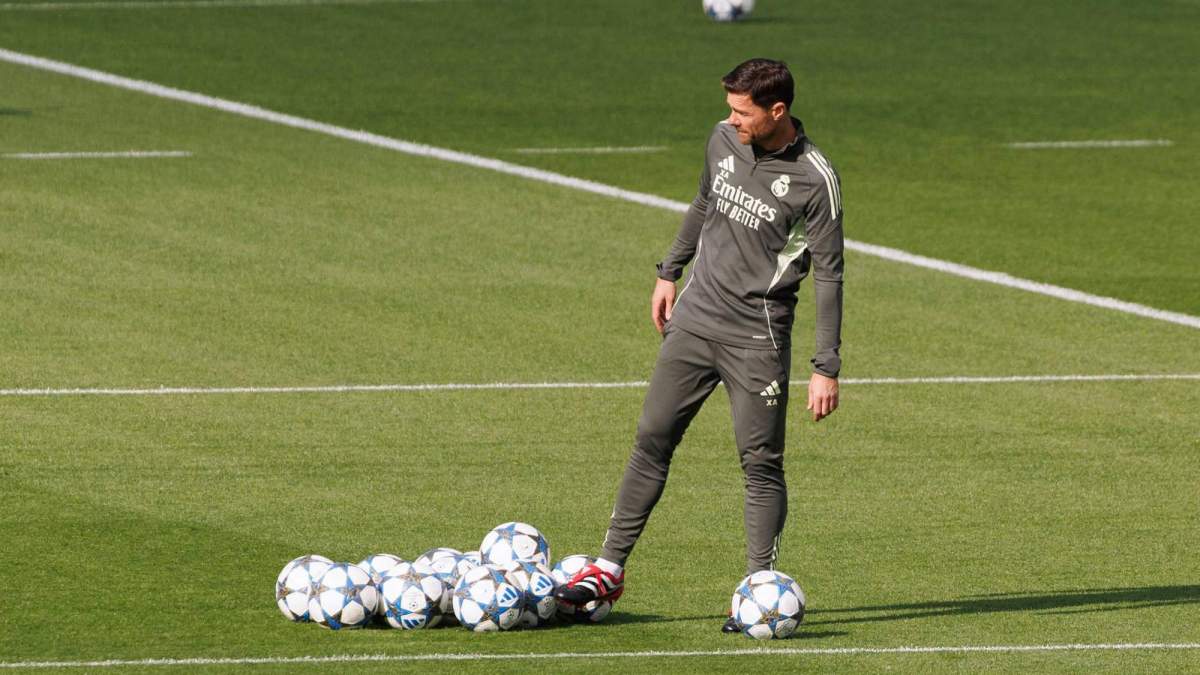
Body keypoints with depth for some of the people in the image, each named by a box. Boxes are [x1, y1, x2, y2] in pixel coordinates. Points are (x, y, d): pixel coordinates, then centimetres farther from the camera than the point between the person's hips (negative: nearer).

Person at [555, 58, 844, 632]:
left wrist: (826, 368, -13)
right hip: (695, 319, 6)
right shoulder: (724, 140, 3)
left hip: (757, 337, -6)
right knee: (652, 438, 7)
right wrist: (670, 271, 25)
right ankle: (610, 568, 13)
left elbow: (828, 274, -11)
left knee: (761, 461, -4)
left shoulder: (814, 179, -14)